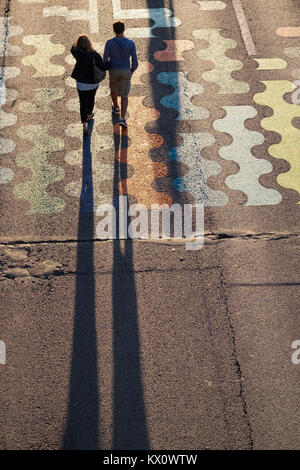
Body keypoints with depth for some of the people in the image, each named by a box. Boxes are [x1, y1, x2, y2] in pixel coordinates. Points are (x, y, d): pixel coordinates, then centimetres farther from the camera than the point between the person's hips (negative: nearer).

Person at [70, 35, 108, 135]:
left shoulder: (78, 54, -18)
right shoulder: (95, 55, -21)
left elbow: (73, 49, 5)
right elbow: (103, 67, -18)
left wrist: (79, 40, 2)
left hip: (81, 83, -1)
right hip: (93, 82, 1)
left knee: (83, 103, 6)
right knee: (91, 99, 27)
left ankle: (85, 124, -6)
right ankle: (89, 114, 51)